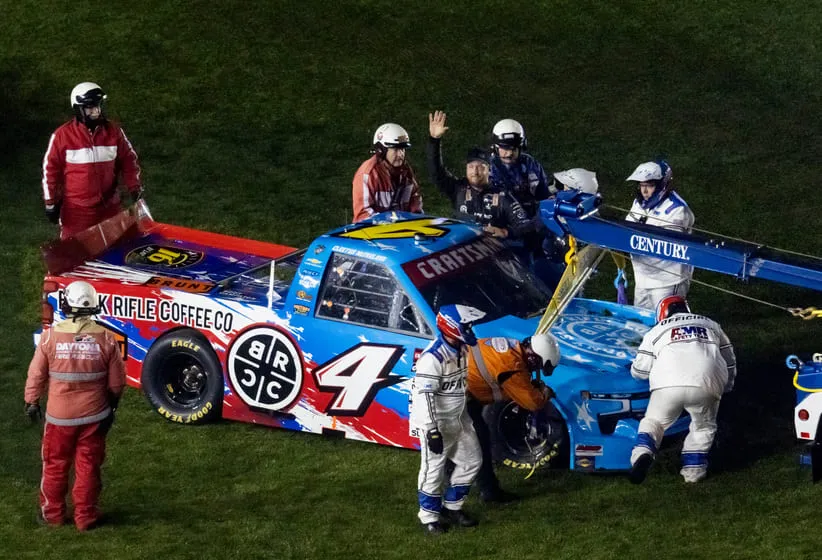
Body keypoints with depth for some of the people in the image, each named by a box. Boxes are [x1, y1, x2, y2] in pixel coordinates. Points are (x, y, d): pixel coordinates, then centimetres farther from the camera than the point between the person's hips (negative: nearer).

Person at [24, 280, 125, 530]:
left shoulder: (51, 335, -13)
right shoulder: (105, 338, -9)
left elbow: (36, 374, -4)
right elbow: (117, 380, 0)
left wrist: (32, 402, 12)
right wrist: (111, 405, 17)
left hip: (59, 415, -1)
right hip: (94, 415, 1)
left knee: (55, 465, 16)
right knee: (88, 467, 11)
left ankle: (52, 513, 27)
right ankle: (85, 517, 17)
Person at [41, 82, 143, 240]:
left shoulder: (114, 132, 1)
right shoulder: (62, 135, -9)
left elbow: (128, 160, 11)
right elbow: (50, 169, -2)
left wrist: (135, 188, 0)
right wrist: (51, 203, 0)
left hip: (108, 207, 3)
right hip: (75, 210, -3)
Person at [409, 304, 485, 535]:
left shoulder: (460, 349, 2)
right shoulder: (433, 357, -27)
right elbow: (424, 395, -29)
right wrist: (432, 430, -30)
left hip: (458, 418, 9)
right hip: (437, 422, -9)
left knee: (471, 461, 15)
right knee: (433, 470, 0)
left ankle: (451, 506, 28)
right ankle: (429, 516, 16)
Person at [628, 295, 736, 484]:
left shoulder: (657, 331, 25)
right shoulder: (711, 326, 33)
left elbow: (639, 371, 25)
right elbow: (729, 363, 37)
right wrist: (725, 388, 53)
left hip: (669, 384, -1)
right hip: (706, 385, 1)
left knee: (654, 421, 18)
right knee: (703, 426, 24)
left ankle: (643, 452, -9)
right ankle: (694, 469, 14)